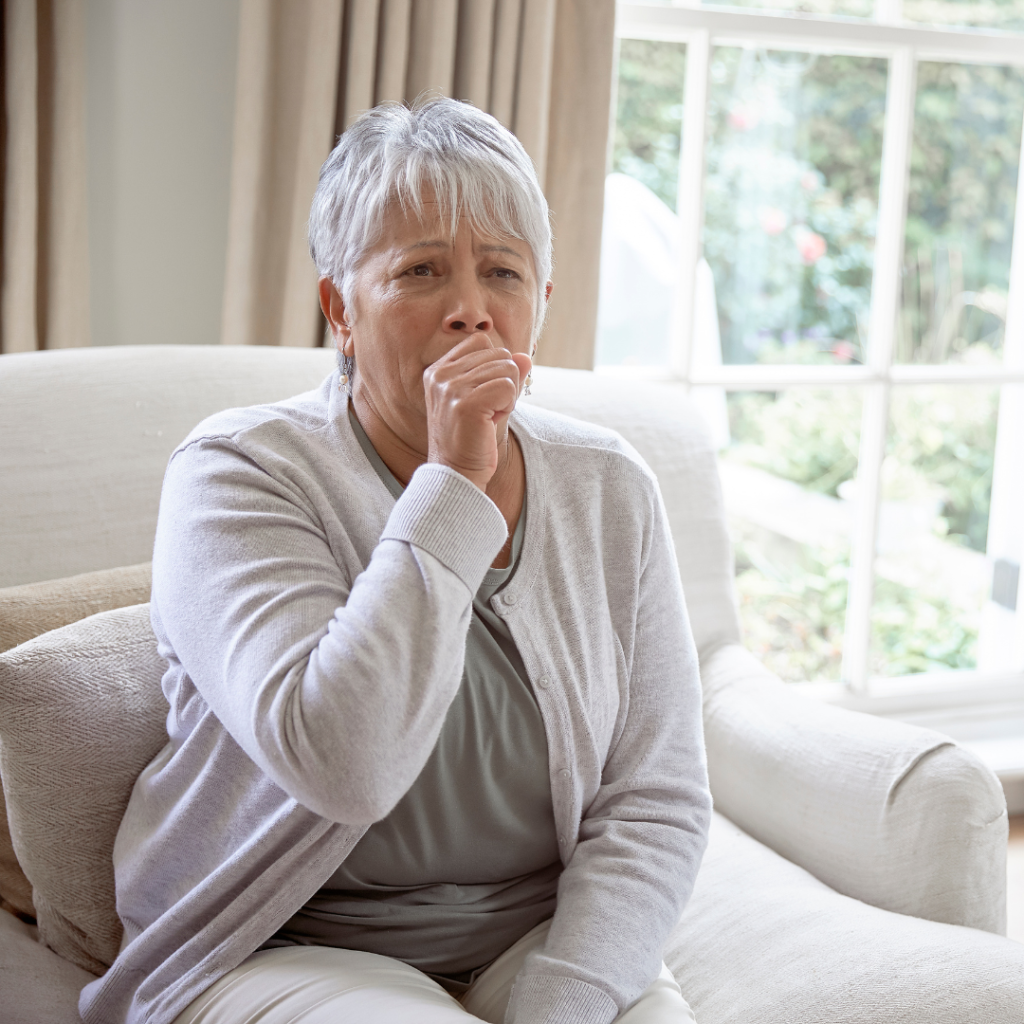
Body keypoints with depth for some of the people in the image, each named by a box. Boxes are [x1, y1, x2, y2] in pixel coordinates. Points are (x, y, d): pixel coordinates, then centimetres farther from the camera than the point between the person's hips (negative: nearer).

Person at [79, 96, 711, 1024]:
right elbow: (345, 767, -25)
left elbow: (656, 804, -1)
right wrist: (453, 486, -22)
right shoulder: (236, 476, -10)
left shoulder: (610, 491, 2)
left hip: (541, 942, 3)